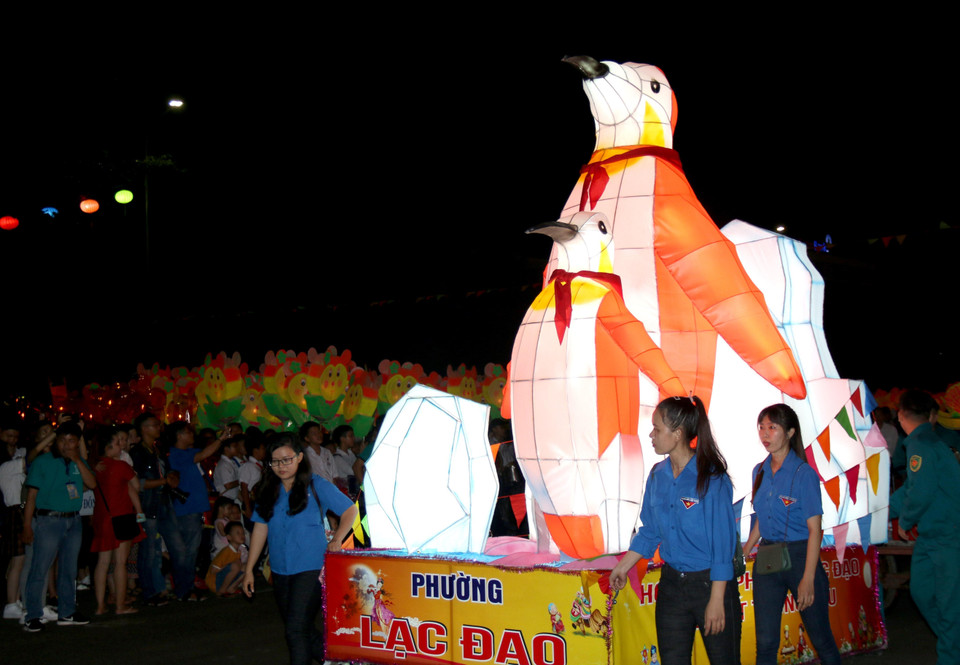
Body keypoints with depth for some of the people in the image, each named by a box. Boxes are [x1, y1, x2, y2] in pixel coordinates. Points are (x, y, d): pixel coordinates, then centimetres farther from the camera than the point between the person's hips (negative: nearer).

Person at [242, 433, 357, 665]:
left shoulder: (316, 486, -3)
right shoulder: (268, 491, 8)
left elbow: (350, 510, 4)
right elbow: (260, 528, 12)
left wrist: (337, 540, -10)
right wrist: (249, 569, 10)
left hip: (311, 569, -5)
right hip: (281, 572, 5)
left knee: (296, 630, -13)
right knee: (304, 632, 12)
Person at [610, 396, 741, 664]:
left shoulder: (711, 478, -15)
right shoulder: (657, 476, 4)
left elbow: (723, 544, -15)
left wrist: (717, 599, -16)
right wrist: (623, 567, 14)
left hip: (710, 583, -6)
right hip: (671, 584, 6)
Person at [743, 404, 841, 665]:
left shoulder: (804, 474, -11)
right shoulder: (760, 472, 7)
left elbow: (814, 530, -13)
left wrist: (808, 579, -18)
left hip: (799, 555, -5)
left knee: (820, 638, 6)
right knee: (765, 642, 6)